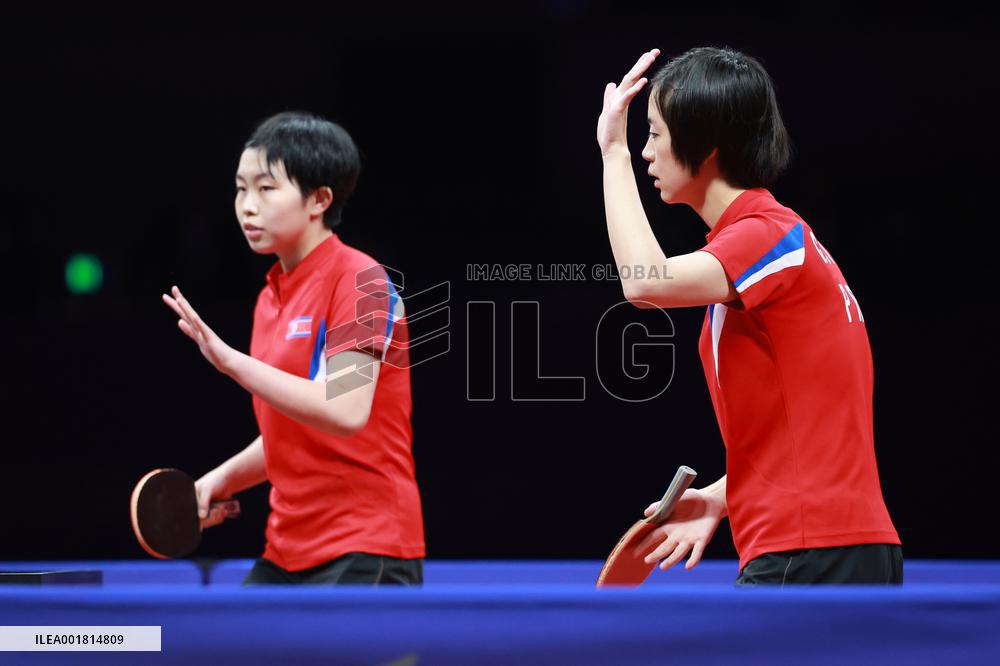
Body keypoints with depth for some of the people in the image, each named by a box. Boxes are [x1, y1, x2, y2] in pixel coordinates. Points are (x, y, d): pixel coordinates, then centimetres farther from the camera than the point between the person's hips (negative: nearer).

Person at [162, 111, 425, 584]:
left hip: (363, 552, -9)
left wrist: (231, 360, -27)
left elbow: (344, 412, -25)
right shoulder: (270, 298, 14)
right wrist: (222, 480, 8)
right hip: (287, 553, 9)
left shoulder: (359, 280, -11)